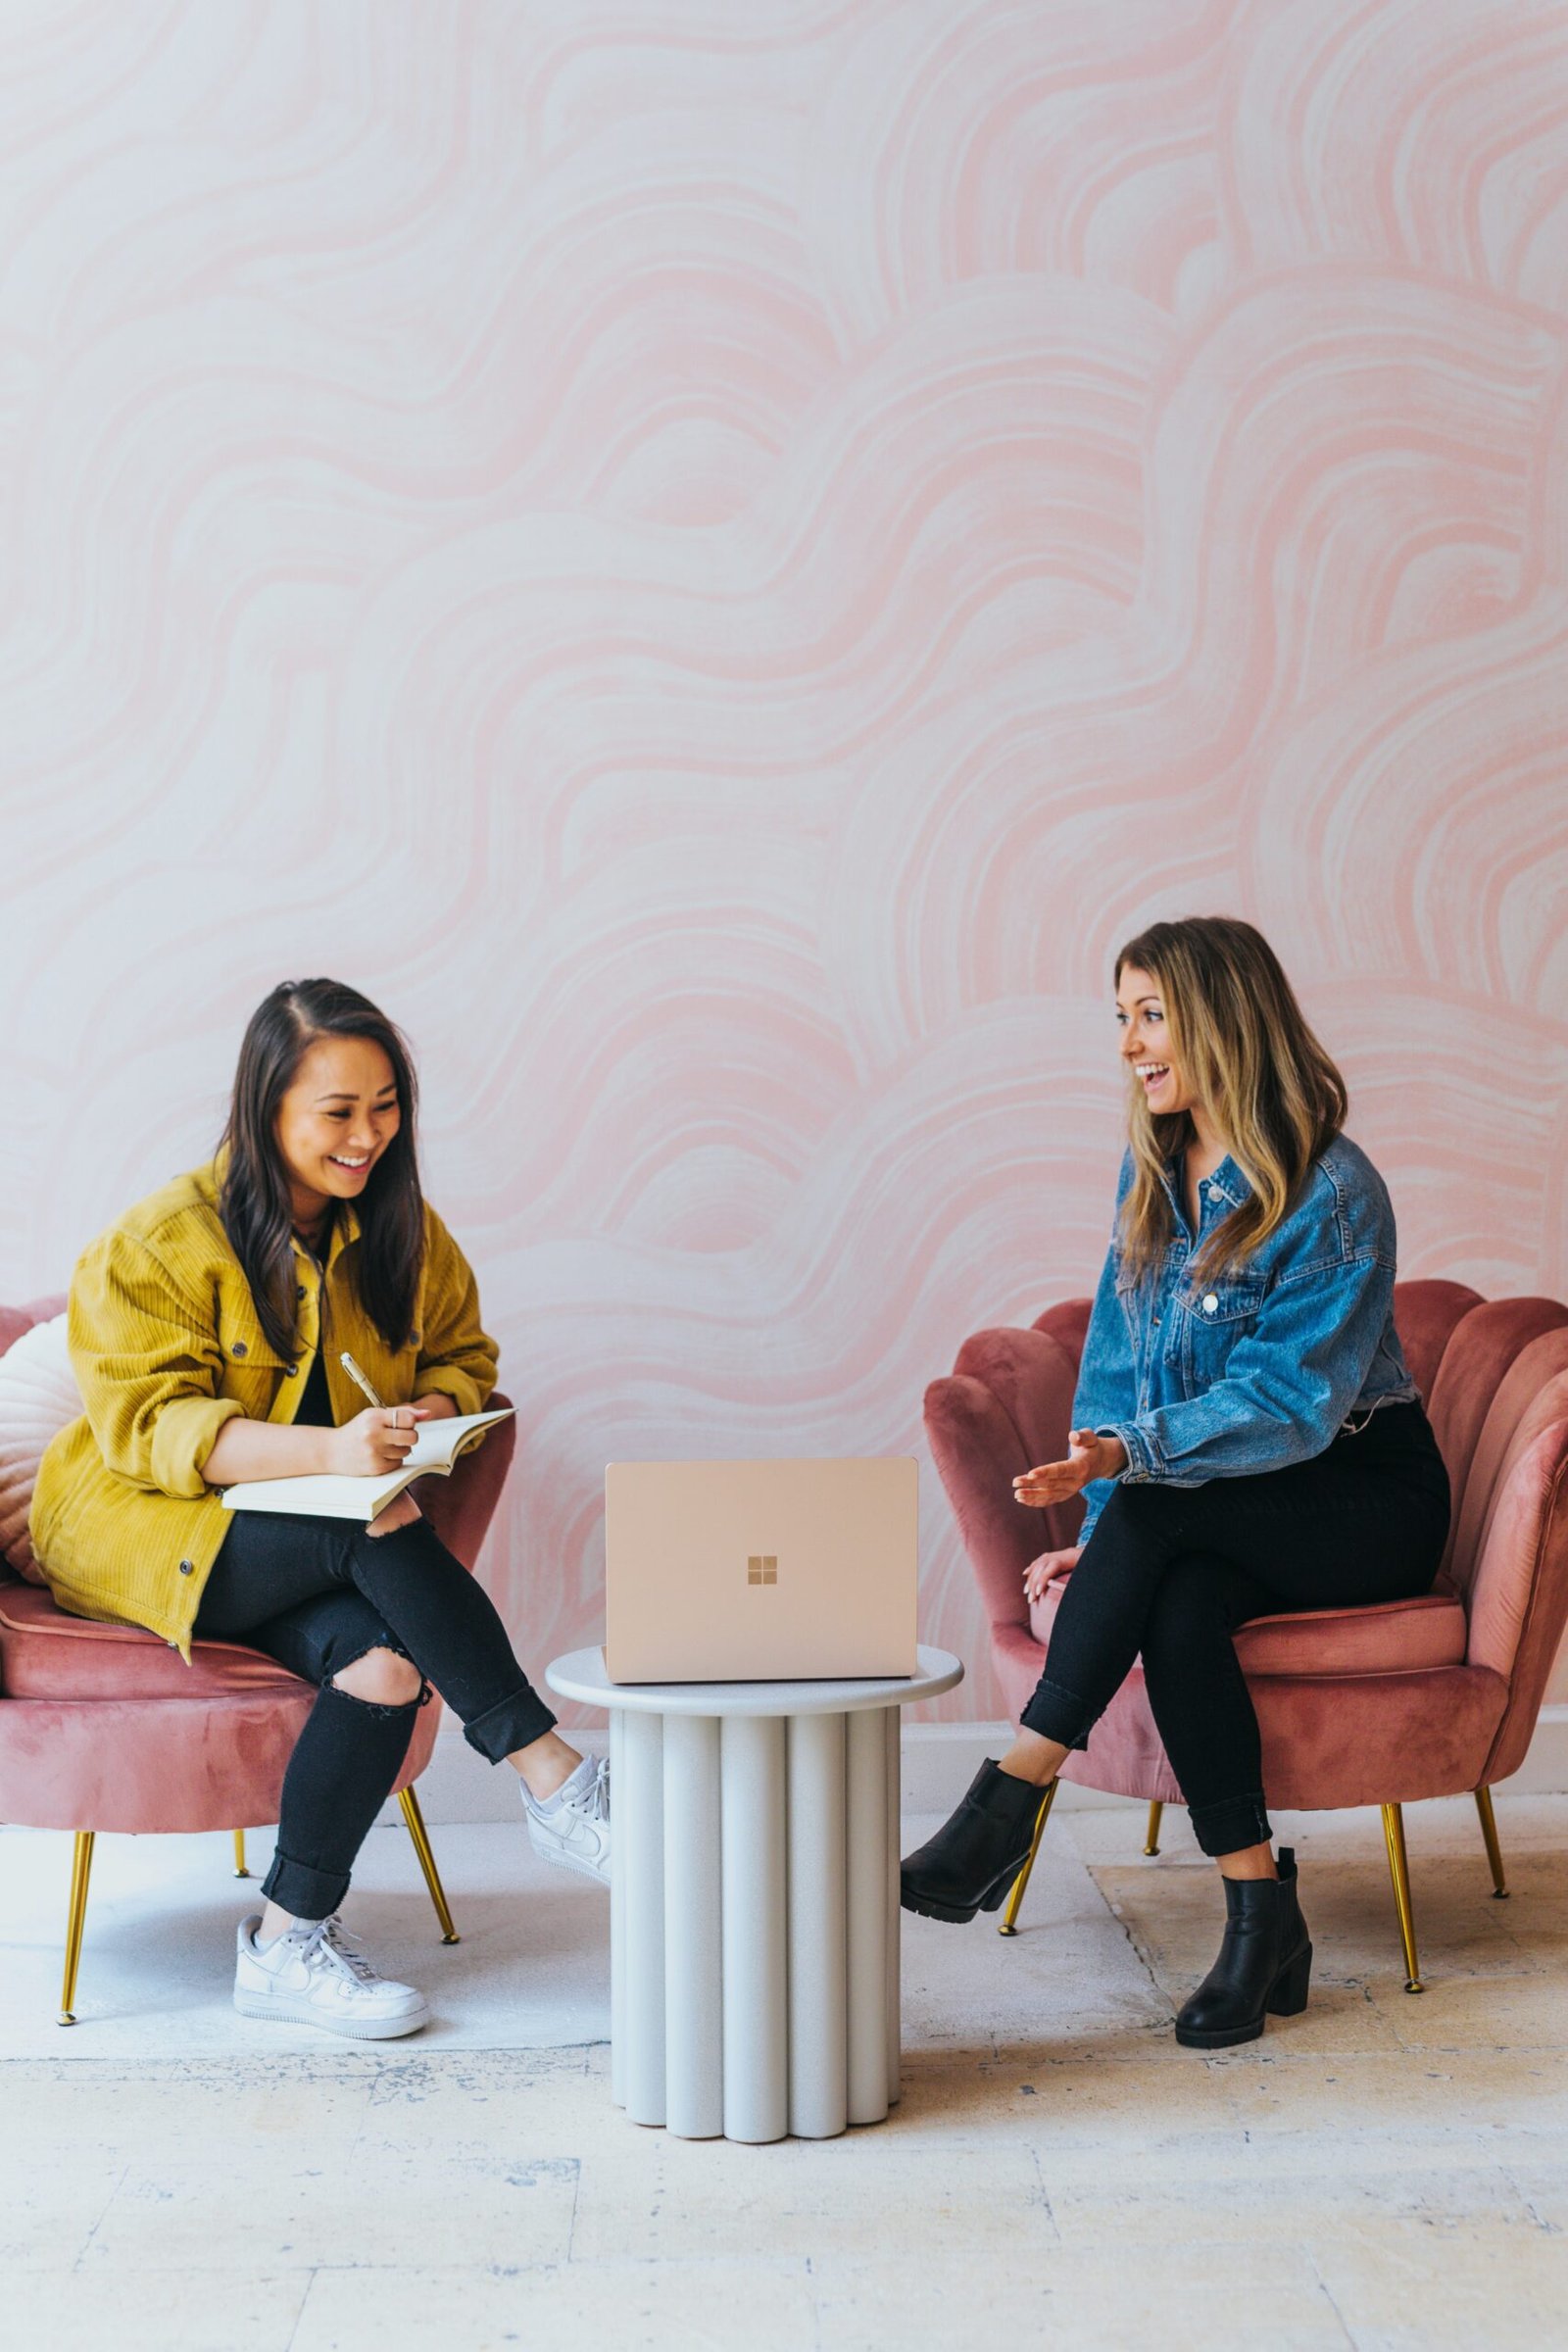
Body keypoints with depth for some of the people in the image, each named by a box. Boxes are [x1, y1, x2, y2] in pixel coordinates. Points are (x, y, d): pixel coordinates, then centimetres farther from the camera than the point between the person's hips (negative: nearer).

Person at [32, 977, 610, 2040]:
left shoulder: (404, 1231, 5)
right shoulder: (159, 1243, -12)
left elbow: (463, 1357, 15)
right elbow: (148, 1423, -20)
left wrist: (428, 1417, -12)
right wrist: (326, 1451, -35)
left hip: (318, 1538, 5)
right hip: (144, 1531, -5)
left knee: (385, 1662, -29)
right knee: (379, 1541, -32)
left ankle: (289, 1942, -17)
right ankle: (554, 1783, -24)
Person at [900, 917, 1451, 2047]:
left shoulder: (1336, 1192, -16)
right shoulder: (1152, 1172, 6)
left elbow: (1289, 1401, -22)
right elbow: (1118, 1360, 8)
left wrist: (1124, 1456, -34)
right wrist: (1103, 1532, -5)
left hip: (1367, 1496, -5)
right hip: (1215, 1519, 5)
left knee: (1161, 1511, -33)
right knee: (1179, 1607, -31)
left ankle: (1011, 1800, -31)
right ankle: (1262, 1915, -26)